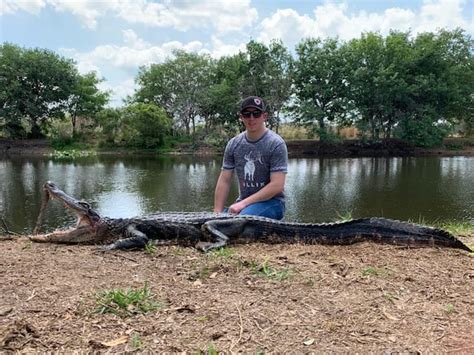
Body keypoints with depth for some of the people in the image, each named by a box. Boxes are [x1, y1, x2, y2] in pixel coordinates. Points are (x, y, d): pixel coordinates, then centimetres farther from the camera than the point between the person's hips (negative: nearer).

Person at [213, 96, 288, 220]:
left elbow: (277, 185, -17)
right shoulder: (233, 144, 5)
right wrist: (217, 213, -6)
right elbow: (224, 181, 4)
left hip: (271, 201, -4)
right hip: (243, 202, 5)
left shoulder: (276, 144, -10)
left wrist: (244, 203, -20)